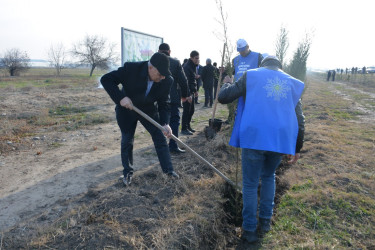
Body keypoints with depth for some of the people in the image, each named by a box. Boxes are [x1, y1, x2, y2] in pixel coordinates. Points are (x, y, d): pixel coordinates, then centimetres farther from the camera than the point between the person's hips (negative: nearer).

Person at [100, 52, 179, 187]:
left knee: (160, 137, 0)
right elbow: (106, 79, -25)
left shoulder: (167, 80, -22)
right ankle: (128, 172, 25)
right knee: (127, 141, 6)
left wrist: (165, 123, -31)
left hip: (149, 110, 2)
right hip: (126, 110, -2)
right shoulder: (130, 68, -31)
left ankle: (168, 169, 16)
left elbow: (164, 103, -16)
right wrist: (120, 97, -37)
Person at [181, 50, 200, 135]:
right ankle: (184, 129, 2)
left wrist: (195, 90, 12)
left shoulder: (194, 66, 15)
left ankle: (188, 126, 25)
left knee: (191, 110, 14)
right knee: (186, 111, -5)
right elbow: (187, 81, -22)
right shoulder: (187, 67, -15)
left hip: (191, 91, 9)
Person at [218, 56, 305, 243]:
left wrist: (227, 84, 27)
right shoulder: (293, 83, 17)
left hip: (254, 137, -3)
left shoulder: (251, 75, 9)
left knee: (250, 183, 11)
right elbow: (299, 120, 14)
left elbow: (223, 97, 6)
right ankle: (265, 221, 33)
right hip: (281, 139, 4)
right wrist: (297, 148, 21)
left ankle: (250, 229, 19)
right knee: (268, 176, 27)